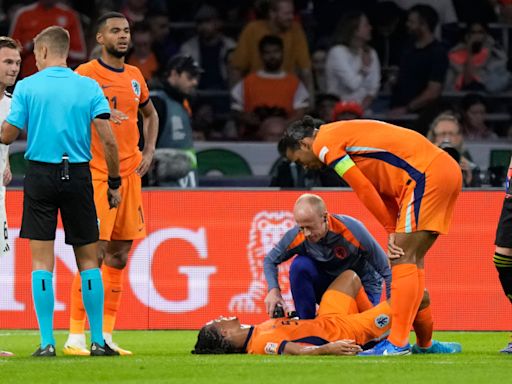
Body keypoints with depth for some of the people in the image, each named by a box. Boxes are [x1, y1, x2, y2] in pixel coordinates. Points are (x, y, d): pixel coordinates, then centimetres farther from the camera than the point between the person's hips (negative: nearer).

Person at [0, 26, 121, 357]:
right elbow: (108, 139, -4)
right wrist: (114, 183, 4)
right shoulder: (89, 87, 2)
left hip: (41, 175, -1)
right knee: (88, 260, 9)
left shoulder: (27, 87, -2)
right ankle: (98, 341, 7)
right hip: (78, 175, 1)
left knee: (42, 261, 1)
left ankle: (48, 342, -4)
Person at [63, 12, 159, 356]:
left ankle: (106, 335, 12)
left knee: (120, 255, 7)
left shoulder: (135, 76, 14)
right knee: (95, 253, -11)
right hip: (97, 173, -7)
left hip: (130, 173, 7)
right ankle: (75, 337, -8)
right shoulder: (86, 74, -6)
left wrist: (149, 151, 15)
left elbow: (150, 114, 29)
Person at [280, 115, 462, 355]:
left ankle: (398, 342, -14)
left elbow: (364, 189, -7)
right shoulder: (345, 136, 25)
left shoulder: (324, 144, -3)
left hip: (426, 174, -10)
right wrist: (395, 232, 8)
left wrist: (391, 230, 2)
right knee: (412, 259, 13)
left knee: (402, 259, -10)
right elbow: (382, 188, 20)